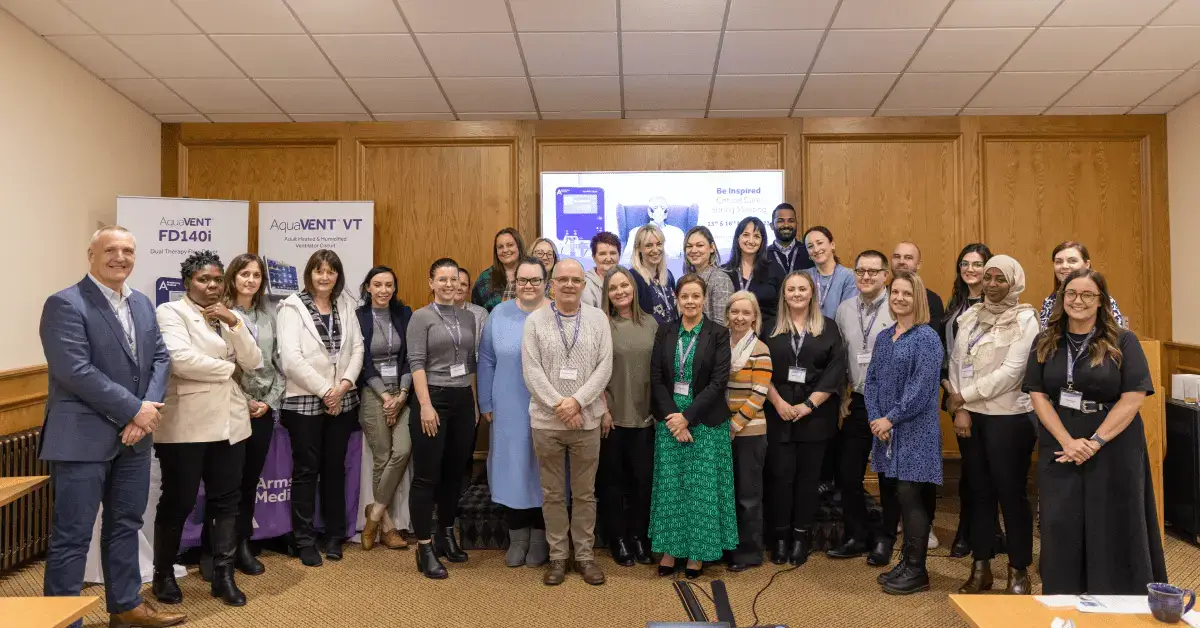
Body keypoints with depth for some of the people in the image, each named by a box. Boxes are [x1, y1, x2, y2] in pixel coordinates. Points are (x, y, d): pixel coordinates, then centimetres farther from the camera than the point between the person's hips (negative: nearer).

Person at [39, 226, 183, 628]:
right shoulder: (65, 304, -11)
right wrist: (134, 410, -18)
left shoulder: (142, 304, 11)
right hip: (83, 438, -7)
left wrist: (148, 408, -9)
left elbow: (160, 358, 8)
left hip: (133, 436, 7)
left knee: (125, 525, 18)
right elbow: (76, 371, -20)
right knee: (72, 536, 2)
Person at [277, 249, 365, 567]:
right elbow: (291, 357, -14)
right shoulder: (293, 307, -6)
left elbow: (357, 348, 4)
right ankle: (305, 541, 14)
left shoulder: (346, 305, 9)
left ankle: (335, 535, 23)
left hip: (342, 401, 4)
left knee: (335, 468, 12)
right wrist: (324, 390, -14)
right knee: (306, 470, 3)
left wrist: (345, 384, -11)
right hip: (304, 401, -4)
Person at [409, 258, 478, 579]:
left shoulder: (467, 317, 11)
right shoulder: (421, 317, -3)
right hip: (433, 398, -5)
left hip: (463, 400, 5)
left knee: (455, 473, 12)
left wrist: (476, 402, 12)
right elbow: (416, 363, -10)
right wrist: (426, 405, -18)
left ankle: (446, 536, 27)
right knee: (427, 475, -1)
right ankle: (425, 547, 5)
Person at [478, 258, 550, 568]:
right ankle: (517, 538, 21)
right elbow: (486, 361, 5)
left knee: (542, 473, 8)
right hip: (509, 411, 1)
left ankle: (540, 539, 22)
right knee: (512, 471, 7)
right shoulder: (499, 315, 2)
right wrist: (486, 404, 3)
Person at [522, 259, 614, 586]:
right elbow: (531, 369, -5)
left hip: (587, 420, 1)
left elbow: (605, 367, -3)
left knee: (585, 493, 10)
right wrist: (558, 404, -14)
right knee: (552, 493, 10)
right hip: (546, 420, 0)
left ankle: (584, 555, 22)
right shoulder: (535, 320, 1)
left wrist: (577, 402, -13)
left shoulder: (598, 319, 3)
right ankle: (557, 556, 22)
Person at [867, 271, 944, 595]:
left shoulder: (927, 338, -8)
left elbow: (921, 388, -15)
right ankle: (907, 560, 24)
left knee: (910, 495, -4)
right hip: (886, 430, 6)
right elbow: (872, 380, 10)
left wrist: (890, 419, -14)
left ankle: (917, 571, 7)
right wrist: (875, 419, -4)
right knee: (900, 494, 12)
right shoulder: (883, 337, 13)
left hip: (915, 431, -6)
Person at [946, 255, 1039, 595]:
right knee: (980, 491, 11)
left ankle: (1019, 571, 16)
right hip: (973, 416, 5)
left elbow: (1011, 371, -16)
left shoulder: (1025, 319, -6)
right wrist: (960, 409, -5)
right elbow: (956, 363, 6)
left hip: (1010, 417, -5)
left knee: (1011, 493, 2)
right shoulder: (970, 316, 10)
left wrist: (965, 396, -13)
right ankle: (980, 567, 20)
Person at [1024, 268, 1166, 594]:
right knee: (1062, 527, 7)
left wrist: (1095, 442, -17)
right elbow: (1037, 394, 0)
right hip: (1059, 448, 2)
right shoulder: (1045, 343, 5)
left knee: (1113, 528, 4)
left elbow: (1133, 397, -10)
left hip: (1114, 449, -2)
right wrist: (1068, 442, -13)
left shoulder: (1123, 341, -3)